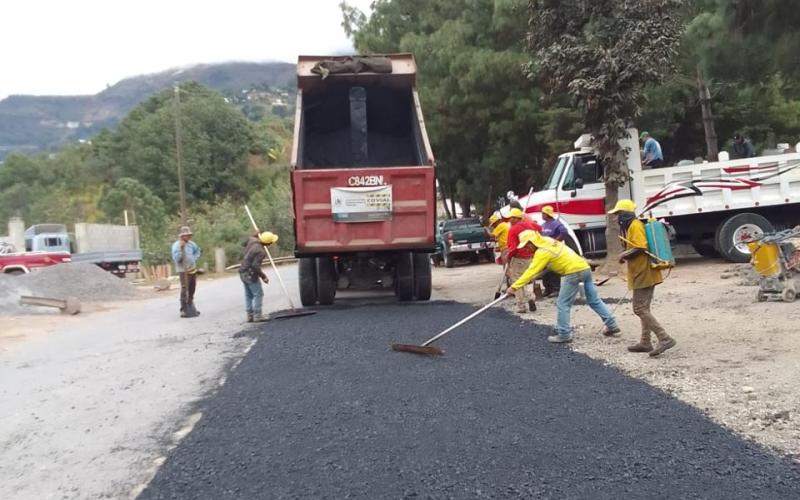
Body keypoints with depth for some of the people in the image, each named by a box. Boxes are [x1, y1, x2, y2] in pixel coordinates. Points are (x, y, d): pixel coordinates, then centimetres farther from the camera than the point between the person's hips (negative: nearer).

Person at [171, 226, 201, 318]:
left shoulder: (191, 244, 6)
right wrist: (181, 248, -29)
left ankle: (191, 308, 27)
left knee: (192, 290, 15)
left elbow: (198, 250, 26)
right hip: (183, 270, -7)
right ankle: (183, 310, -9)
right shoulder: (176, 245, -12)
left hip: (193, 269, 7)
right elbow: (176, 259, -22)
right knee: (184, 290, -12)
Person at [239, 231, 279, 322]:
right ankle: (257, 316, -3)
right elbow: (255, 266, -27)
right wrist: (263, 277, -18)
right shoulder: (261, 251, -24)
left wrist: (257, 235, 38)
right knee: (258, 294, -2)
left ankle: (250, 316, 17)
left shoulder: (252, 240, -1)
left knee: (248, 295, 14)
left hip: (243, 273, 9)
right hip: (250, 274, -9)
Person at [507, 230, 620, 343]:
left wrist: (514, 287, -13)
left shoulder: (542, 252, -12)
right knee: (594, 300, 17)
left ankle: (564, 335, 4)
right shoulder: (549, 241, 12)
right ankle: (612, 325, 22)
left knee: (562, 304, 0)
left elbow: (531, 271, -14)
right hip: (585, 267, 9)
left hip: (574, 272, -9)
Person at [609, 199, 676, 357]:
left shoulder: (635, 226, -14)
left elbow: (640, 247, -23)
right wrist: (627, 255, 9)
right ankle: (645, 342, 19)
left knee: (640, 309, -11)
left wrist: (624, 255, -10)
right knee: (644, 308, 14)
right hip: (645, 273, 11)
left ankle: (665, 338, -14)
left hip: (643, 273, -11)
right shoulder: (632, 226, 17)